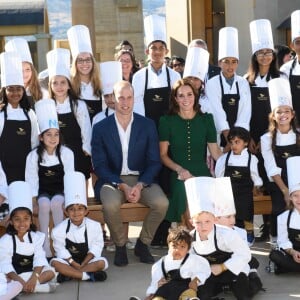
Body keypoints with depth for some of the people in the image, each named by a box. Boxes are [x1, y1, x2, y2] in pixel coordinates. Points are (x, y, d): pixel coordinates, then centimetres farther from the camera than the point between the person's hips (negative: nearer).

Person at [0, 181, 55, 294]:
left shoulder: (37, 237, -2)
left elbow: (39, 259, -14)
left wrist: (34, 277, -32)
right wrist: (21, 281, -33)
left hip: (31, 273, 2)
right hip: (14, 276, -2)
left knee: (50, 272, -24)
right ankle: (39, 286, -33)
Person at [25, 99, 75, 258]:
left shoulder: (66, 153, -8)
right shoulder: (34, 156, -7)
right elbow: (31, 179, -4)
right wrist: (33, 198, -13)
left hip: (61, 190, 0)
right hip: (43, 191, 0)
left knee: (56, 203, -33)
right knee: (44, 204, -32)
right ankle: (45, 243, -23)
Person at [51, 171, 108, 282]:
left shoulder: (94, 226, -11)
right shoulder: (59, 229, -12)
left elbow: (95, 248, -10)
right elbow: (61, 250, -11)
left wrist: (82, 264, -19)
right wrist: (74, 264, -21)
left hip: (87, 259, 0)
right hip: (69, 260, 0)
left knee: (101, 262, -27)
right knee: (55, 263, -28)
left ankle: (69, 274, -27)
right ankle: (88, 275, -32)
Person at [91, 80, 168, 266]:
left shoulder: (148, 125, 3)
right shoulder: (101, 128, 0)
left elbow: (154, 162, 2)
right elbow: (100, 165, -3)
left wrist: (140, 185, -15)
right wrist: (122, 186, -17)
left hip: (142, 179, 2)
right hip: (113, 180, -1)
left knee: (162, 203, -26)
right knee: (110, 205, -34)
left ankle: (143, 244, 0)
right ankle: (120, 246, -5)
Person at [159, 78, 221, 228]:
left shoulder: (206, 120, 8)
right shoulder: (167, 121, 4)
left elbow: (215, 151, 8)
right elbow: (163, 155, 5)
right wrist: (180, 169, -11)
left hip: (202, 174, 2)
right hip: (178, 176, -1)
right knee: (184, 191, -32)